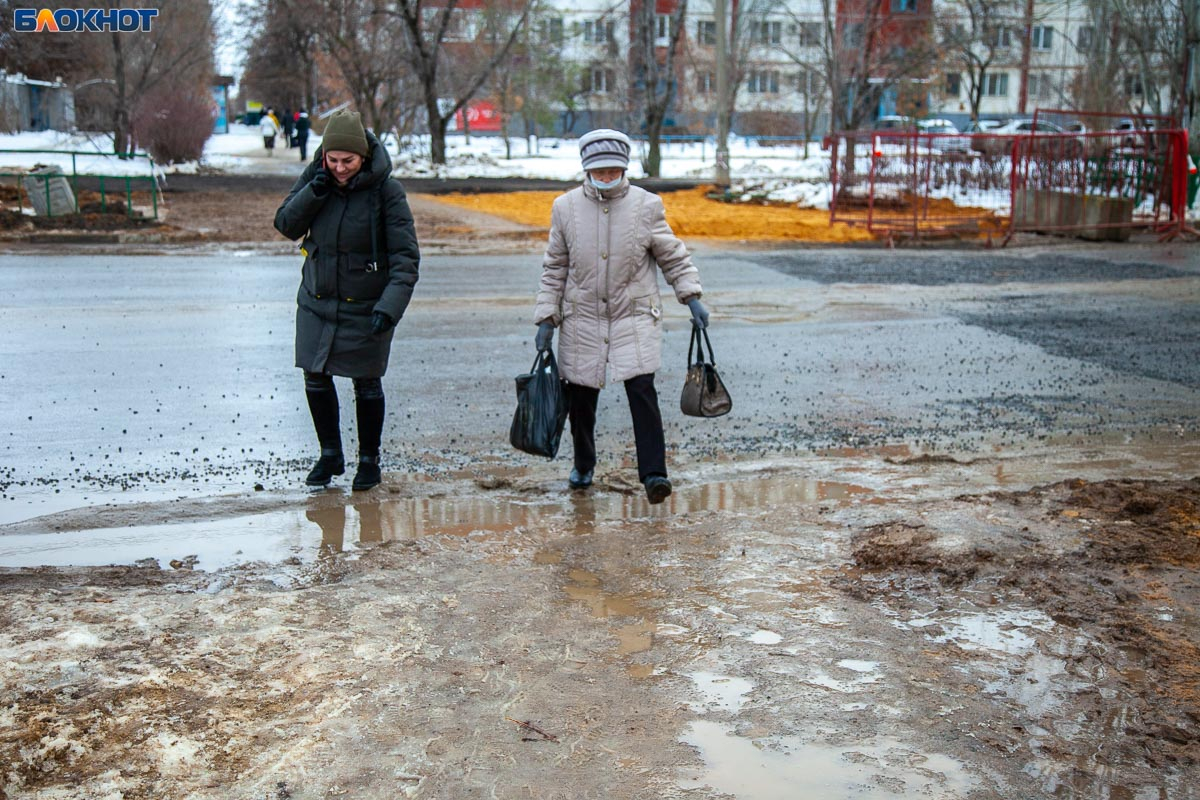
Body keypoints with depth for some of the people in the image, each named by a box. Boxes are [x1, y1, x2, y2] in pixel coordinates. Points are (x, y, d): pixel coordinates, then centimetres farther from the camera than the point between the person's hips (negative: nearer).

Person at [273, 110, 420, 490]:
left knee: (367, 383, 6)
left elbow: (405, 256, -17)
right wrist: (313, 192, -18)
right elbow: (286, 225, -1)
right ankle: (330, 455, 28)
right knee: (316, 378, 8)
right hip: (317, 300, 4)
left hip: (365, 306, -4)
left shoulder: (386, 190, -16)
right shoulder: (315, 175, -3)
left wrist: (389, 308, -28)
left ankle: (369, 460, 25)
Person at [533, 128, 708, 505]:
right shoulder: (566, 208, 2)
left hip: (635, 318, -2)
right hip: (582, 319, 2)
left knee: (642, 391, -14)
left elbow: (672, 255, 7)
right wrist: (546, 318, 4)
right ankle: (583, 465, 32)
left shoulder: (646, 205, -2)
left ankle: (653, 474, -11)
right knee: (581, 397, 9)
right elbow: (554, 268, 8)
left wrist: (692, 296, -5)